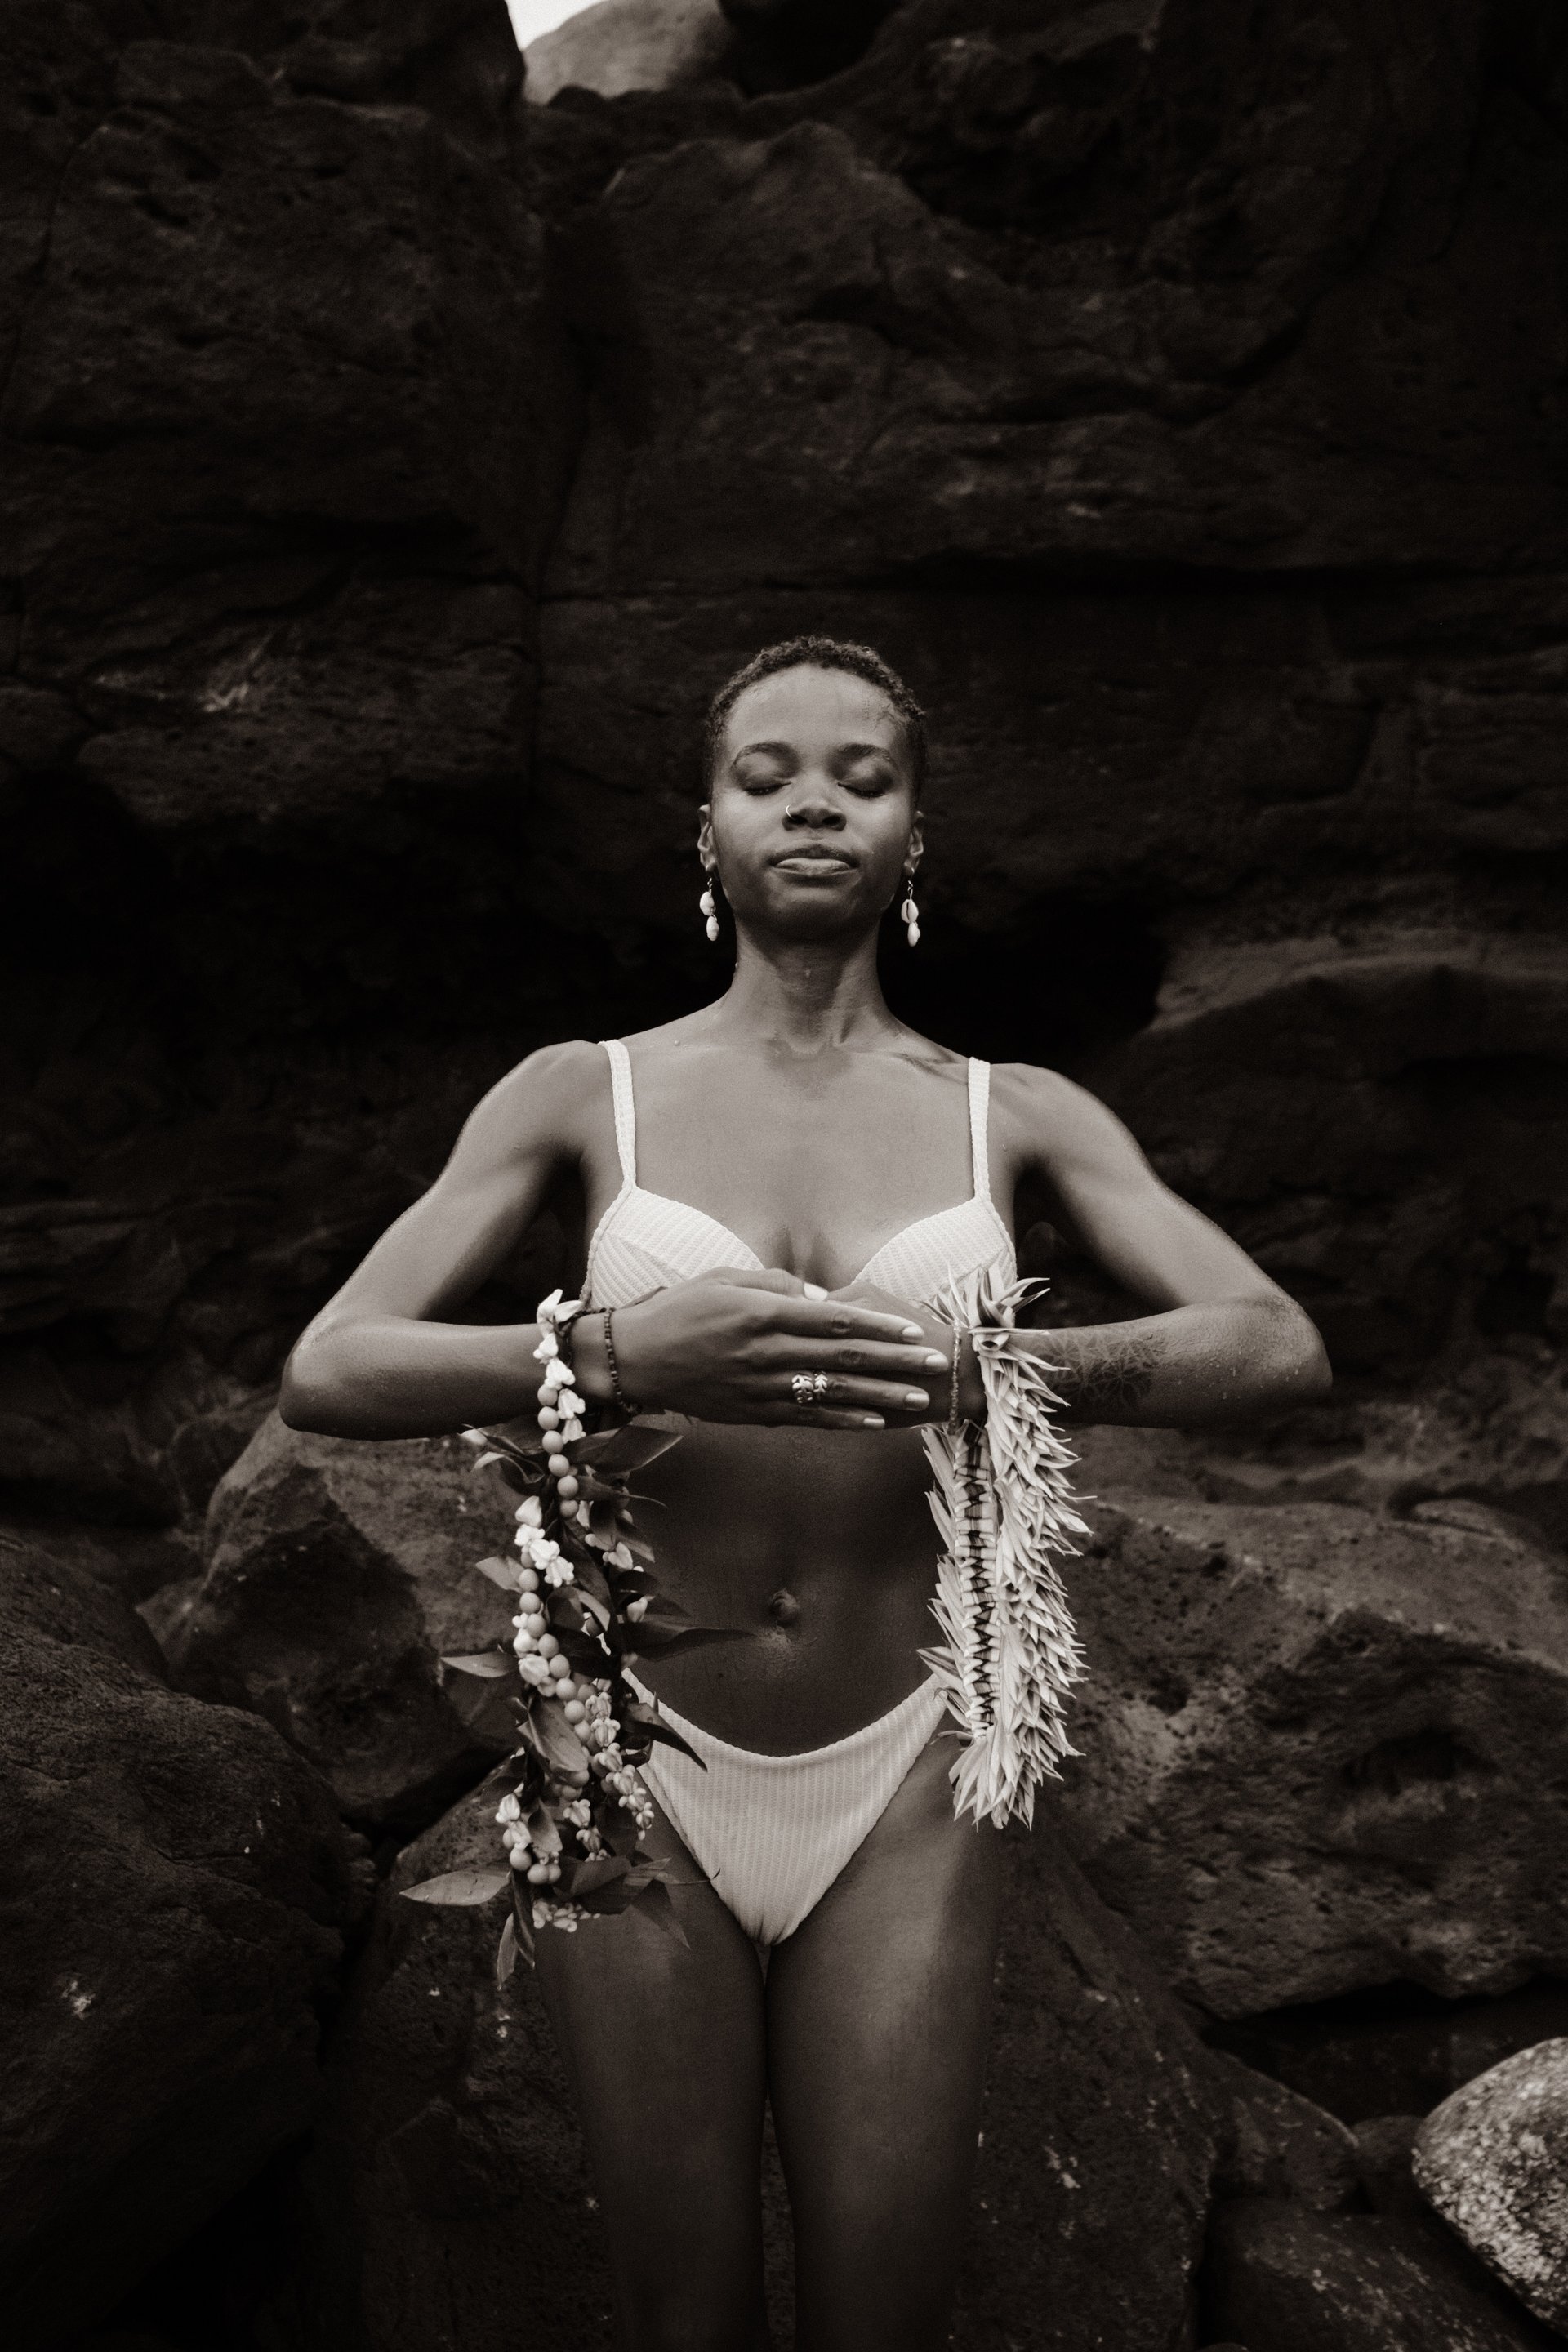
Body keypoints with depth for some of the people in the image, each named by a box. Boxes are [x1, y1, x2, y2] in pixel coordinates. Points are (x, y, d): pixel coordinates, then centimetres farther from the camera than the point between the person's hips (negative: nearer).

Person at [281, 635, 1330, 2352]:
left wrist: (1009, 1371, -27)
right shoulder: (585, 1095, -1)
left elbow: (1281, 1346, -8)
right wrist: (623, 1352, -28)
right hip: (644, 1767, 0)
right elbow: (324, 1373, -10)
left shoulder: (1014, 1115, 3)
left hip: (898, 1780, 1)